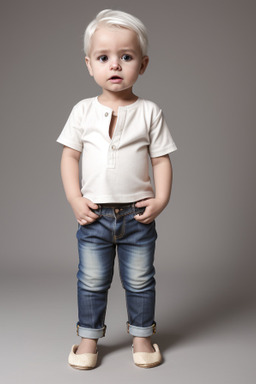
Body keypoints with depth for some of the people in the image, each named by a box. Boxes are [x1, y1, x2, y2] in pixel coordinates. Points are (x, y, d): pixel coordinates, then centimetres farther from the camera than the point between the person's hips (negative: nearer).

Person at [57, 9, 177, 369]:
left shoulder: (149, 112, -2)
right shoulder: (83, 111, 0)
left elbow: (161, 159, -1)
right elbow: (70, 155, 1)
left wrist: (161, 199, -12)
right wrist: (75, 199, -8)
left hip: (138, 215, 0)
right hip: (94, 215, 1)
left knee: (140, 281, 12)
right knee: (91, 282, 12)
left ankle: (142, 336, 31)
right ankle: (89, 337, 30)